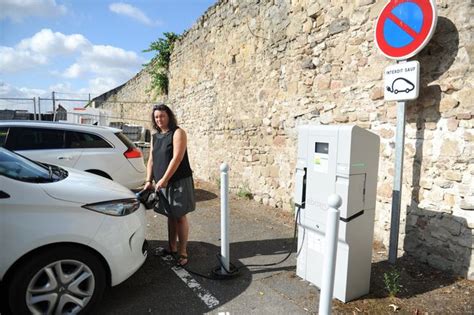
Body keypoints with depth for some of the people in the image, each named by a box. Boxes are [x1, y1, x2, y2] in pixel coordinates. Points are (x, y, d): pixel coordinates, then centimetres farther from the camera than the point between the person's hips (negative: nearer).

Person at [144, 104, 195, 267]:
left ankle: (182, 252, 10)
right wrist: (149, 180, 2)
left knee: (180, 216, 1)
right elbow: (151, 160, 12)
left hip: (179, 181, -6)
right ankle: (171, 248, 28)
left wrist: (164, 179, -21)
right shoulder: (155, 137, 13)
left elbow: (177, 158, -19)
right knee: (170, 216, 16)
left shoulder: (177, 133, -9)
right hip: (162, 183, 7)